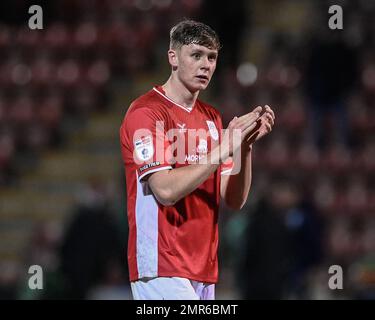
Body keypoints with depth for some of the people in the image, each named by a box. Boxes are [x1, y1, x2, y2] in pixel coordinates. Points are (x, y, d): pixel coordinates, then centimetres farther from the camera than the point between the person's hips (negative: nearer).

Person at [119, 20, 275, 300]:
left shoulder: (212, 118, 17)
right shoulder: (146, 113, -7)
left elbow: (235, 199, 12)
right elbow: (166, 190, -18)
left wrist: (246, 145, -3)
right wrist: (222, 150, -18)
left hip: (204, 271, 7)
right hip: (162, 268, -7)